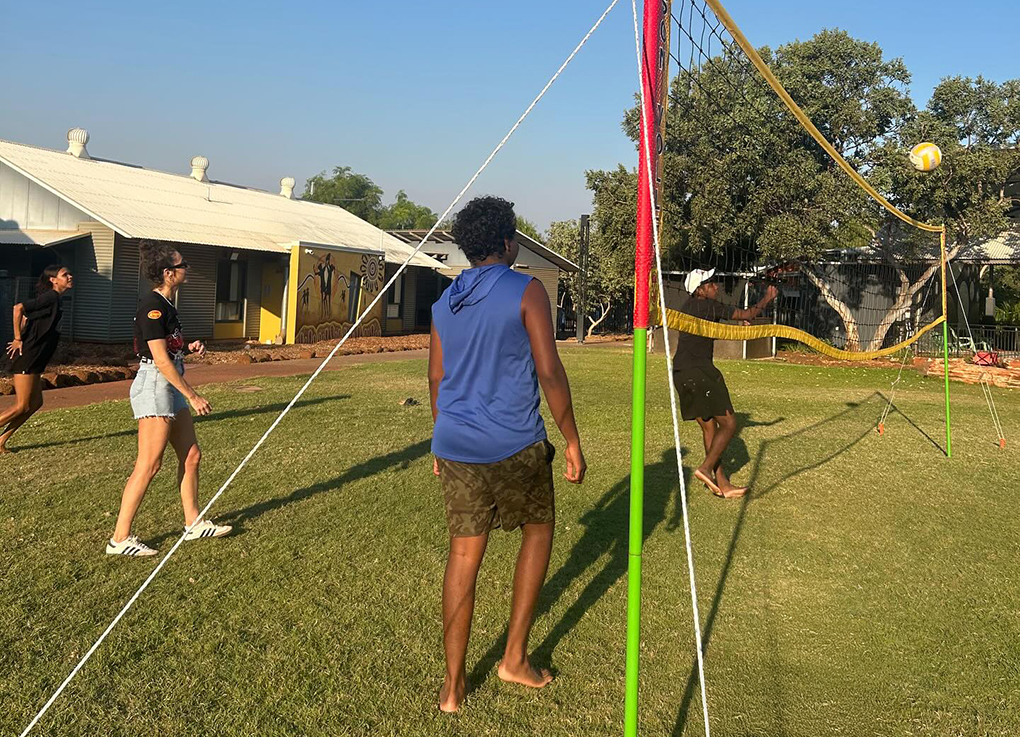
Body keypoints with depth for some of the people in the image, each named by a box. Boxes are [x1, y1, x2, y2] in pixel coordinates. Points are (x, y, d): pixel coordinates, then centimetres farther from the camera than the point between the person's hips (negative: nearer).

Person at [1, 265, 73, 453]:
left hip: (34, 361, 10)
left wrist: (21, 337, 11)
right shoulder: (51, 297, -14)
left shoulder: (54, 299, 15)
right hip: (27, 359, -10)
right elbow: (19, 308, -23)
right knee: (22, 407, -5)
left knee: (35, 403, 13)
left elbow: (28, 316, 20)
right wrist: (18, 339, -17)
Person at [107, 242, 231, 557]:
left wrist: (188, 347, 6)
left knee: (191, 455, 13)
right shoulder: (152, 306, -17)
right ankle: (120, 538, 0)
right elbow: (161, 359, -21)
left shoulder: (165, 304, 13)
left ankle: (193, 523, 25)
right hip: (153, 386, -10)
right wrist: (193, 395, -19)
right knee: (148, 465, -7)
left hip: (170, 387, 10)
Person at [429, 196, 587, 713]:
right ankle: (515, 656, 19)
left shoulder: (445, 302, 10)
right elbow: (549, 372, -11)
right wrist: (572, 440, -4)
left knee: (463, 555, 9)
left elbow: (437, 378, 15)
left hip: (457, 446, 5)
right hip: (515, 445, -4)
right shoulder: (526, 292, -7)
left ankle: (453, 684, 14)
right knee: (538, 530, 19)